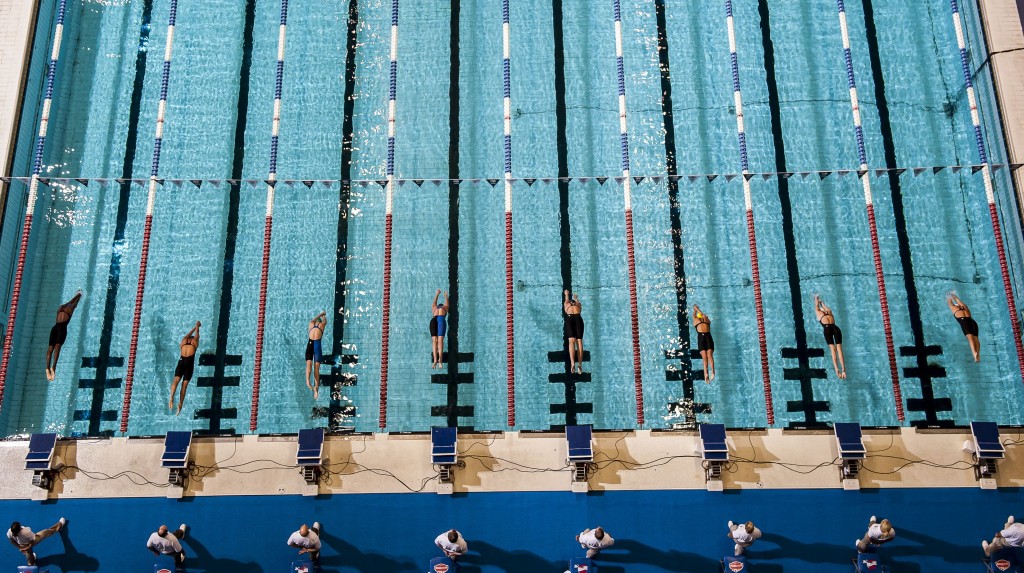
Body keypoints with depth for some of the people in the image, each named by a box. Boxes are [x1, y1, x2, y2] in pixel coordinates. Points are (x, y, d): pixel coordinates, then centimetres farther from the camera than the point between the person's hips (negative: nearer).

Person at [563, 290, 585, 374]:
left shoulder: (566, 304, 31)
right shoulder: (578, 304, 33)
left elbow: (567, 300, 56)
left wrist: (566, 294, 77)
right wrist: (575, 297, 79)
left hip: (569, 318, -1)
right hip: (578, 318, 1)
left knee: (571, 341, -13)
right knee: (579, 341, -5)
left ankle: (572, 363, -34)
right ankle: (580, 364, -19)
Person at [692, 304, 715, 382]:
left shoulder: (696, 320, 25)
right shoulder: (706, 319, 27)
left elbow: (694, 315, 48)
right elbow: (703, 314, 49)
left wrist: (695, 309, 68)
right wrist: (697, 309, 66)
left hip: (701, 337, -1)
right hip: (708, 336, 1)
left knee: (704, 358, -10)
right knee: (710, 355, -11)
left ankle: (706, 374, -32)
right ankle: (712, 371, -36)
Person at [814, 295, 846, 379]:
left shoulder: (818, 312, 28)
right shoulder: (829, 312, 34)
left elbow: (817, 306, 50)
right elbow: (824, 306, 56)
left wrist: (816, 299, 70)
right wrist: (820, 301, 75)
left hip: (827, 328, -2)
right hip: (835, 328, 2)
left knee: (833, 349, -12)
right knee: (839, 349, -8)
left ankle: (836, 368, -30)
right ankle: (843, 369, -23)